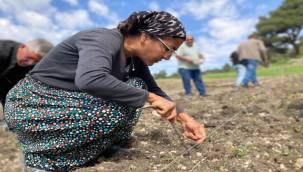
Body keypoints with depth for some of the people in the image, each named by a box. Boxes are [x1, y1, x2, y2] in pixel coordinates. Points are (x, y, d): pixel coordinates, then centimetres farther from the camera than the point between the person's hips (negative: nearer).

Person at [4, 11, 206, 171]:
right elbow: (90, 79, -43)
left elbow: (154, 90, 8)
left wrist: (184, 117, -4)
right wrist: (149, 98, -34)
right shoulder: (105, 39, -25)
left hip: (69, 102, 7)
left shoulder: (135, 59, 1)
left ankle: (106, 148, 6)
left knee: (134, 89, -2)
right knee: (120, 108, -25)